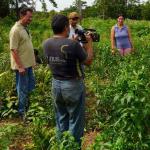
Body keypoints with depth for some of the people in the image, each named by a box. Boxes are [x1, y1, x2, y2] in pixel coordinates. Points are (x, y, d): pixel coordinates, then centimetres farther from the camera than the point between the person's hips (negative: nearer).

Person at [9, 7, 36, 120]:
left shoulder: (25, 28, 9)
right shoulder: (16, 30, -19)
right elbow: (13, 50, -21)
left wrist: (32, 60, 18)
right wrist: (20, 66, -23)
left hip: (28, 64, 9)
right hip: (22, 65, -9)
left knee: (31, 85, 19)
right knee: (23, 89, 1)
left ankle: (26, 107, 36)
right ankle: (22, 113, 15)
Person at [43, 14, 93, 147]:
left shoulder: (46, 44, -4)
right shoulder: (73, 44, -23)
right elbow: (88, 61, -9)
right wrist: (89, 42, 1)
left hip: (56, 84, 6)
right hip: (73, 85, -6)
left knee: (61, 119, 21)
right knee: (75, 121, 10)